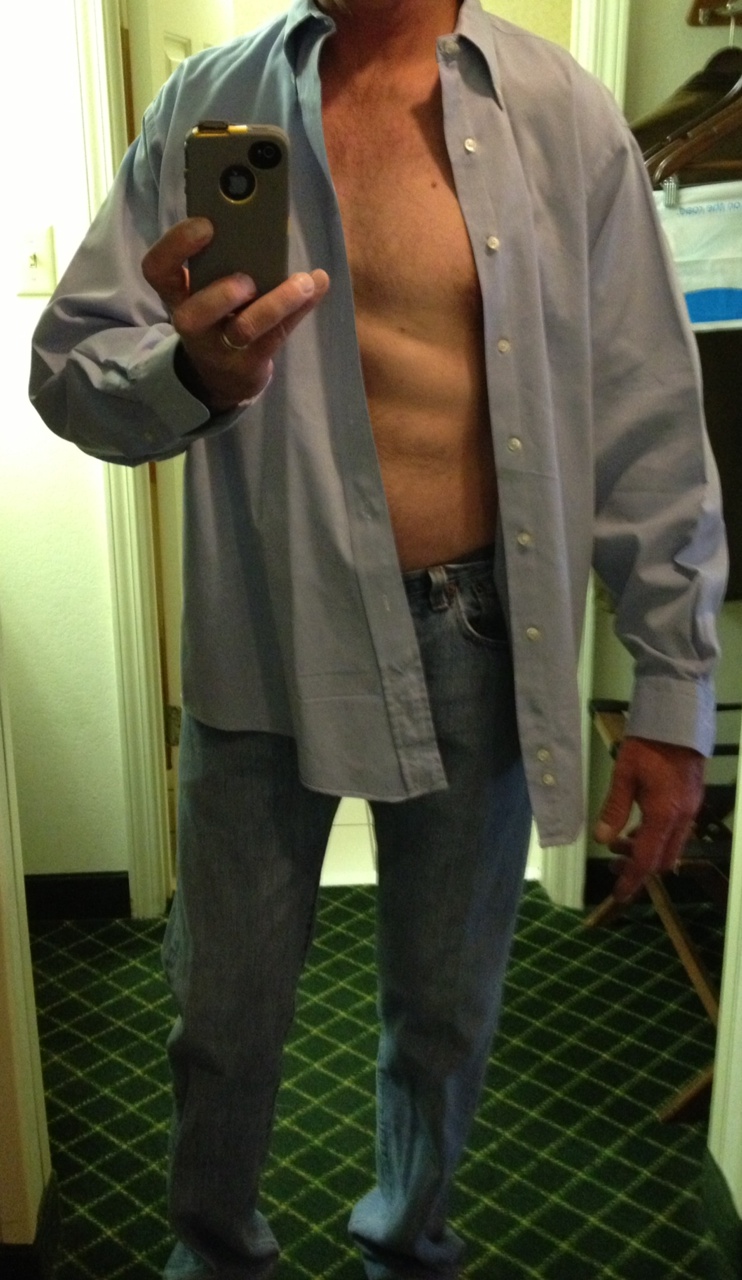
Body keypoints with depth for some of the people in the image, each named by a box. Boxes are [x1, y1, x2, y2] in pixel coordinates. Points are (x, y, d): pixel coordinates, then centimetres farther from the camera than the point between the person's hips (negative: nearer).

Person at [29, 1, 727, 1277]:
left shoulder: (562, 115, 0)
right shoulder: (204, 104, 1)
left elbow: (648, 425, 0)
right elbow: (69, 367, -2)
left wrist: (675, 691, 0)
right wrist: (193, 373, -26)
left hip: (480, 641, 1)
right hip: (267, 637, 0)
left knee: (446, 1011, 16)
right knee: (227, 1010, 13)